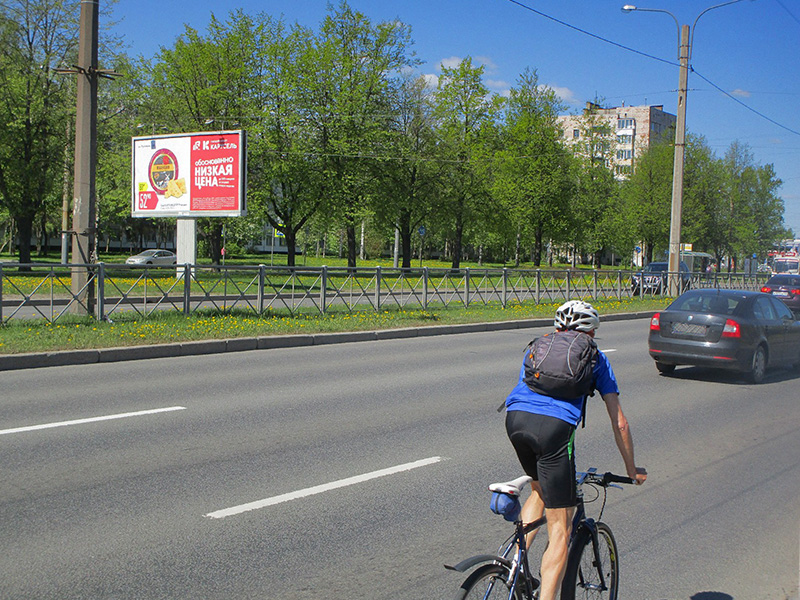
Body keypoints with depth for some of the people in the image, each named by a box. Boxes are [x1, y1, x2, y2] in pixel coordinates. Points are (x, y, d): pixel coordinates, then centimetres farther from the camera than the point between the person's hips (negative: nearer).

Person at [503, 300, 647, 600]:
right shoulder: (596, 358, 24)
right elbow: (619, 423, 23)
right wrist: (632, 470, 35)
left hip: (515, 417, 4)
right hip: (555, 426, -4)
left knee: (539, 490, 32)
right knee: (560, 530, 4)